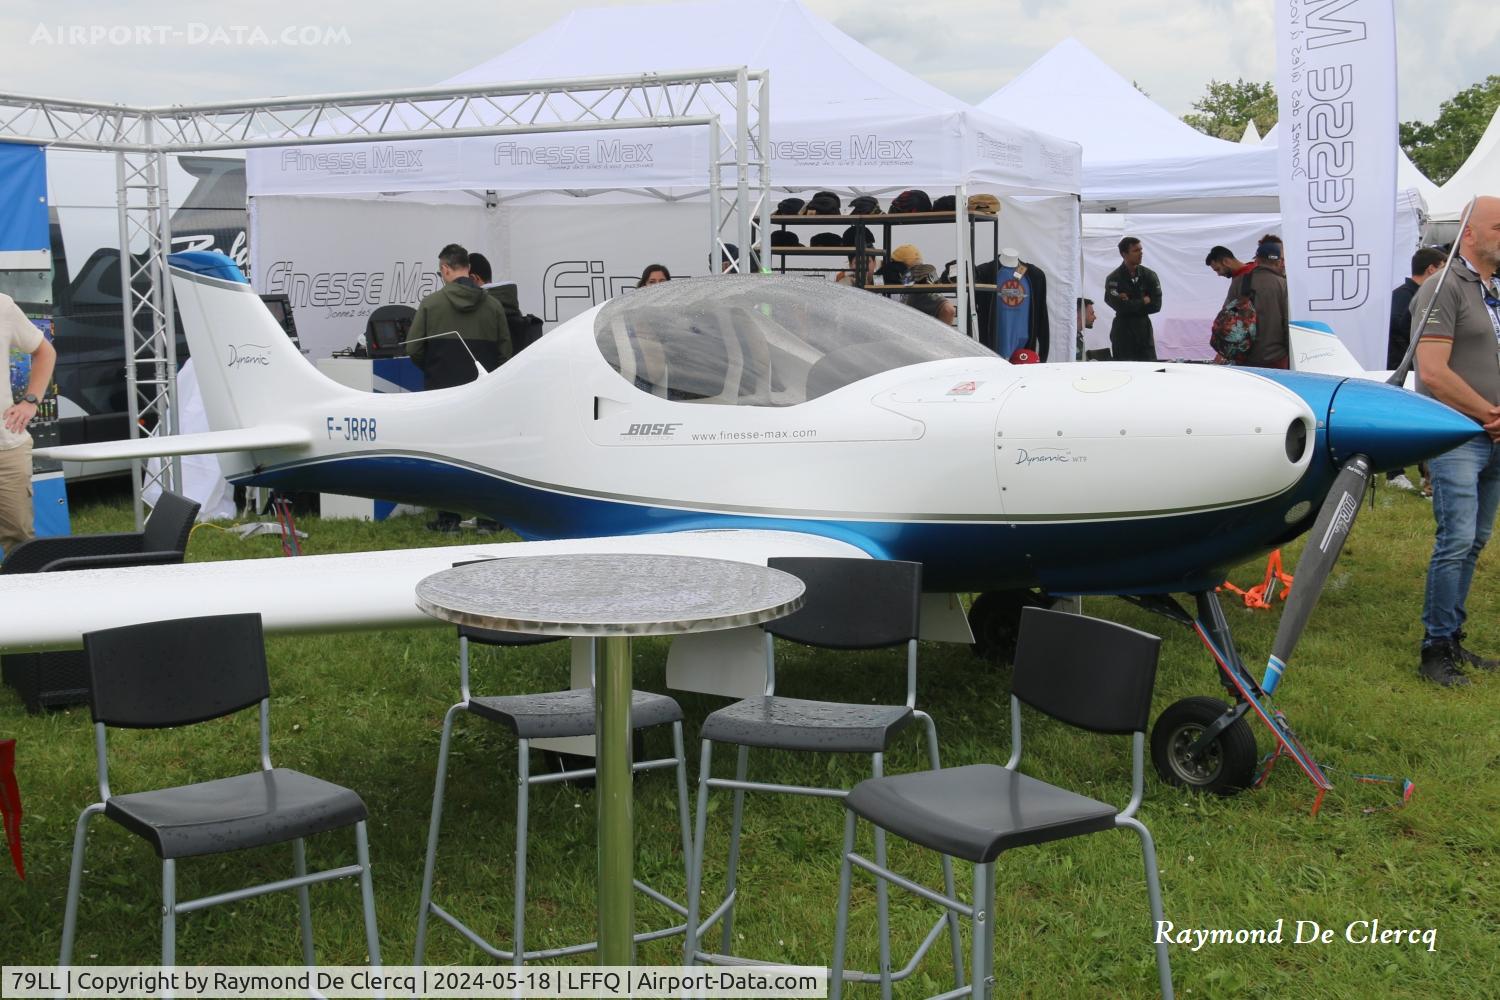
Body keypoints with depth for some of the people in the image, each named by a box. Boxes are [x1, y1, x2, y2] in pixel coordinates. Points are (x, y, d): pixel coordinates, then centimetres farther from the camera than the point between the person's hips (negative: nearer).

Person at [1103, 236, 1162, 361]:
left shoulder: (1149, 275, 3)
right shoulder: (1114, 279, -8)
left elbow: (1156, 305, -4)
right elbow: (1119, 306, -19)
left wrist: (1130, 304, -10)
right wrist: (1143, 302, -8)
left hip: (1144, 328, 3)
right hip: (1123, 331, -3)